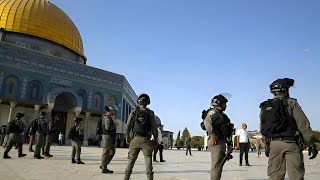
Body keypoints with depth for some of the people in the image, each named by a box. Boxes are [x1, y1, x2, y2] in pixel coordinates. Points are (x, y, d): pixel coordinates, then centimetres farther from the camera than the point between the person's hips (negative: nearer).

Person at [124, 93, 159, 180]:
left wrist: (127, 137, 11)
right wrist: (156, 139, 8)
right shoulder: (150, 113, 2)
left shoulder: (134, 112, 5)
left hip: (135, 139, 2)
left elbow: (128, 125, 1)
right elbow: (154, 127, -1)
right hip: (146, 140, -1)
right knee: (148, 161, 2)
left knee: (131, 160, 9)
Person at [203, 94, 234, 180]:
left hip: (222, 141, 11)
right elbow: (207, 122, -27)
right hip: (216, 141, -10)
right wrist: (212, 136, -30)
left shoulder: (221, 114, 22)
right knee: (216, 164, -10)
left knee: (220, 164, 15)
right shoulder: (214, 111, -9)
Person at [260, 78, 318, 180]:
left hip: (274, 144, 5)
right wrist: (311, 145, -1)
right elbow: (304, 125, -7)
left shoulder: (264, 107, 10)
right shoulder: (291, 103, -5)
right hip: (290, 143, -4)